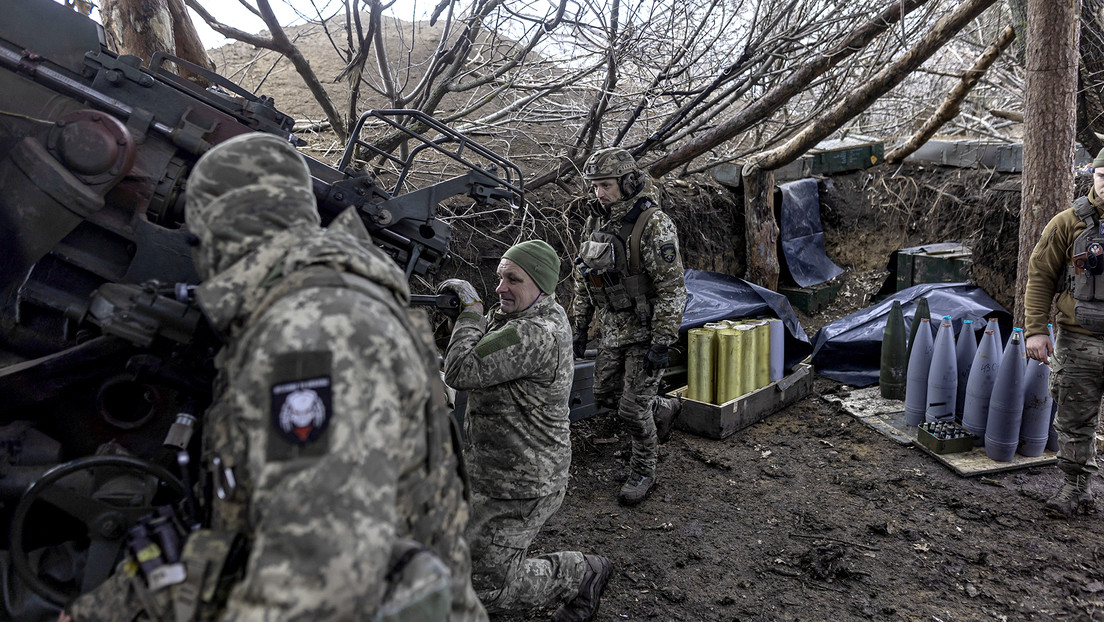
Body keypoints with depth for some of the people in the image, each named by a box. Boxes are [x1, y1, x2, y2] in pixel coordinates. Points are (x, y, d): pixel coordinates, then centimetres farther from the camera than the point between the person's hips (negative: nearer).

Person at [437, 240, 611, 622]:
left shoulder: (536, 335, -28)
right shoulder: (547, 315, 5)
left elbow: (461, 372, -30)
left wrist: (472, 307, -20)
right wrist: (464, 309, -3)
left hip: (521, 489, -10)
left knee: (487, 588, 2)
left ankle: (582, 575, 18)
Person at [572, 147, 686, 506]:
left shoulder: (653, 225, -20)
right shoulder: (596, 221, 3)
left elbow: (672, 287, -21)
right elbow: (584, 278, 13)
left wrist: (662, 343, -23)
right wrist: (581, 325, 12)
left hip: (646, 332, -7)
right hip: (612, 330, 8)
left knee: (633, 407, -3)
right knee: (606, 395, 16)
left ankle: (643, 473, 21)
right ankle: (664, 410, 43)